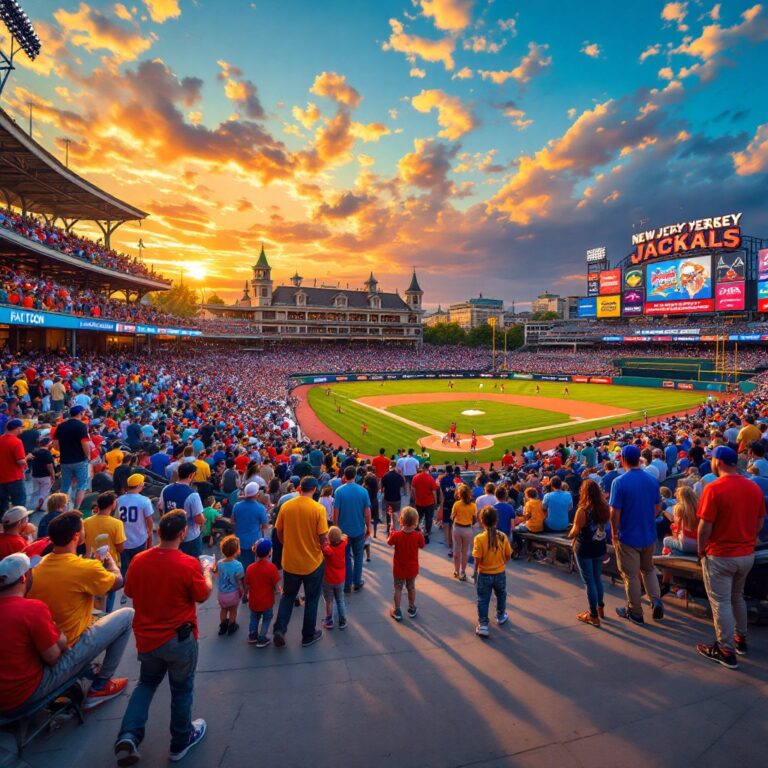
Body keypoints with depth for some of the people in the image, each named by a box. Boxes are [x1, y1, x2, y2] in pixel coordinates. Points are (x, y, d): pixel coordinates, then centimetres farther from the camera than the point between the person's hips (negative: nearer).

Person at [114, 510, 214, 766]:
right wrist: (207, 571, 6)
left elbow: (130, 592, 6)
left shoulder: (138, 560, -12)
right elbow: (203, 596, -10)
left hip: (146, 637, 4)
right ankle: (181, 741, 36)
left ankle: (128, 736, 12)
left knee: (146, 683, 28)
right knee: (181, 689, 18)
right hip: (179, 639, -3)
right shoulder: (189, 564, -24)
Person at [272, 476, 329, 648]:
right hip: (313, 562, -2)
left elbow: (279, 533, 1)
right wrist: (321, 548, 5)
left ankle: (280, 630, 14)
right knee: (312, 599, 17)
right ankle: (308, 636, 29)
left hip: (290, 561, 3)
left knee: (288, 595, 24)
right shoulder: (318, 509, -18)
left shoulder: (286, 506, -8)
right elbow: (323, 538, -16)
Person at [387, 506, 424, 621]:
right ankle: (412, 609, 38)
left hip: (399, 569, -2)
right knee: (411, 588, 23)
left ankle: (397, 611, 25)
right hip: (412, 569, 2)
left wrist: (391, 531, 6)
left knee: (398, 589, 16)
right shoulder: (418, 535, -21)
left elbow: (389, 542, -6)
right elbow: (422, 546, -2)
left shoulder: (396, 535, -25)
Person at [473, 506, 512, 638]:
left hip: (484, 575, -3)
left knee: (483, 600, 11)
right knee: (501, 595, 27)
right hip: (500, 573, 3)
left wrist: (477, 568, 2)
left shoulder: (479, 538, -22)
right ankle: (501, 616, 45)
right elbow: (508, 556, -3)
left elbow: (477, 560, -20)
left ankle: (483, 625, 12)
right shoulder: (503, 537, -13)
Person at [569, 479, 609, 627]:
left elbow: (575, 532, -17)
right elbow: (606, 525, 8)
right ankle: (600, 608, 36)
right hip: (600, 547, 6)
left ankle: (594, 616, 14)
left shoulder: (582, 510, -23)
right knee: (598, 578, 22)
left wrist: (570, 535, 3)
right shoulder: (605, 508, -6)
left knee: (589, 582, 5)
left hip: (584, 549, -6)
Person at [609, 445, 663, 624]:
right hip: (649, 535, 5)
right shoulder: (652, 480, -4)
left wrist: (614, 533, -4)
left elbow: (615, 512, -18)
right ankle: (656, 600, 11)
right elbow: (658, 507, 6)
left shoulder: (619, 482, -20)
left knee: (631, 575, 10)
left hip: (628, 536, -5)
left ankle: (635, 613, 21)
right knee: (648, 570, 25)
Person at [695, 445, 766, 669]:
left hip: (720, 556, -7)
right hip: (747, 554, 7)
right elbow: (760, 523, 8)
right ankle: (741, 640, 37)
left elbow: (705, 526, -19)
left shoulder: (714, 488, -20)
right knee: (737, 597, 24)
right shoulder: (754, 488, 0)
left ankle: (727, 652, 14)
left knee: (721, 603, 5)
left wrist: (701, 550, -5)